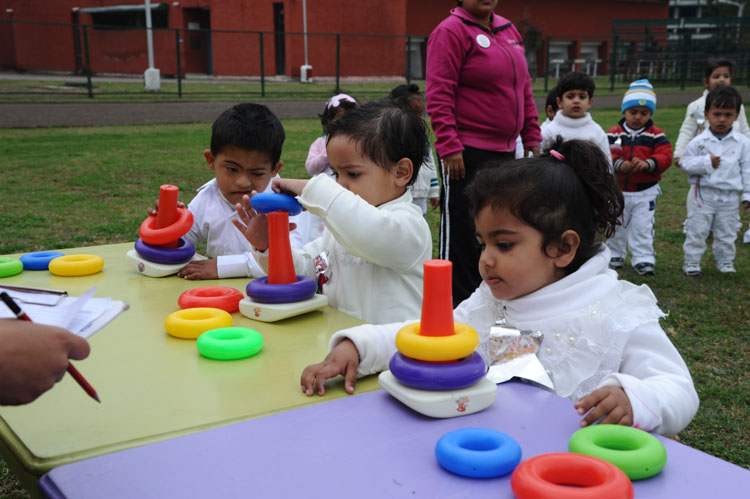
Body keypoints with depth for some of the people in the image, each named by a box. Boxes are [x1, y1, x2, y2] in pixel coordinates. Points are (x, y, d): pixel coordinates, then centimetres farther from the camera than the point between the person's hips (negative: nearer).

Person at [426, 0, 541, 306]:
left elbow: (524, 90, 18)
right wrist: (449, 147, -21)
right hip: (467, 154, -8)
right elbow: (439, 95, -16)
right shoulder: (451, 31, -9)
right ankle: (458, 306, 11)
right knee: (462, 232, 0)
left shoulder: (509, 31, 14)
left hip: (505, 151, 8)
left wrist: (532, 138, 13)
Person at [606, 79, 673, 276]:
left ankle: (644, 259, 8)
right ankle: (615, 256, 27)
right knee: (616, 226, 12)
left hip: (645, 192, -1)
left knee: (643, 227, 0)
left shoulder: (656, 135, -2)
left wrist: (647, 163, -31)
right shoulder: (614, 134, -2)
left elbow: (665, 156, -11)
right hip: (617, 190, 1)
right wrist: (620, 165, -32)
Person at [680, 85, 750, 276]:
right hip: (704, 195, -1)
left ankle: (725, 262, 27)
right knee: (696, 231, 4)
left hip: (730, 197, 1)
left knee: (727, 233, 12)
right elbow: (685, 162, -6)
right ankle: (691, 261, 15)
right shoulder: (699, 142, -6)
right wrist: (707, 163, -18)